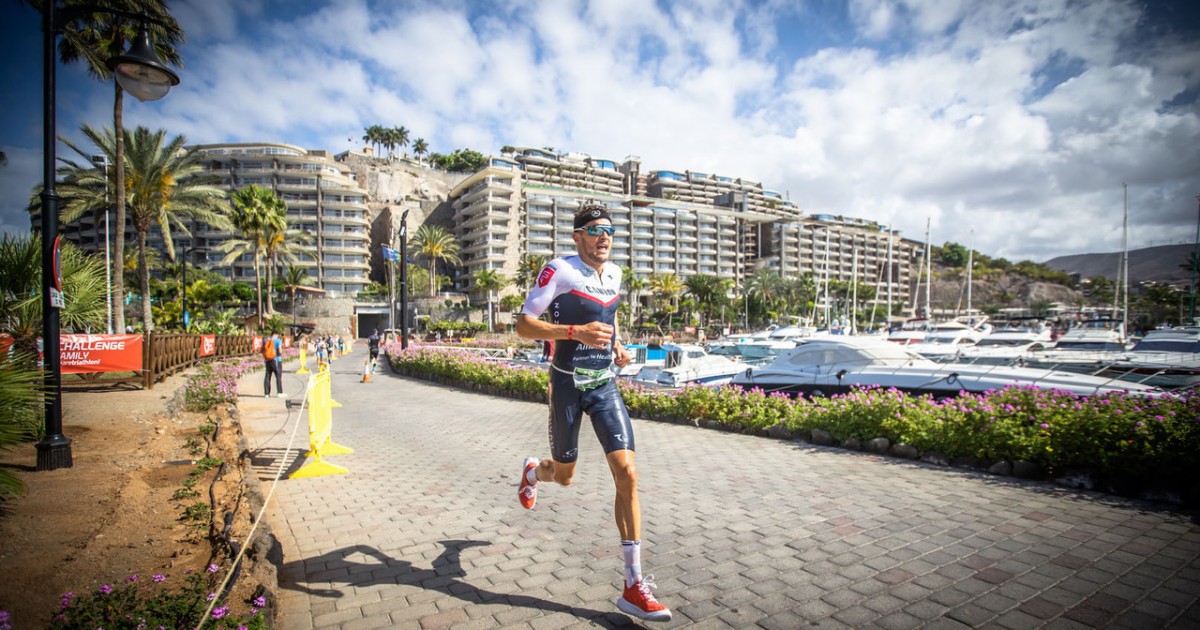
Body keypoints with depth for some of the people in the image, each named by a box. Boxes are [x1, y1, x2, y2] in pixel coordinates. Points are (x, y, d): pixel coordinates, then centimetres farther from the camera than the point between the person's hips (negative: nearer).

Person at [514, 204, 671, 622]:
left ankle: (634, 585, 1)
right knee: (564, 475, 13)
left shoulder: (614, 273, 6)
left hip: (605, 386, 4)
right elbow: (523, 325, -17)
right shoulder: (559, 271, -13)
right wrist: (575, 332, -30)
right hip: (568, 385, -4)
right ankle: (533, 471, 53)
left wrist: (617, 345, 7)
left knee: (627, 473, -8)